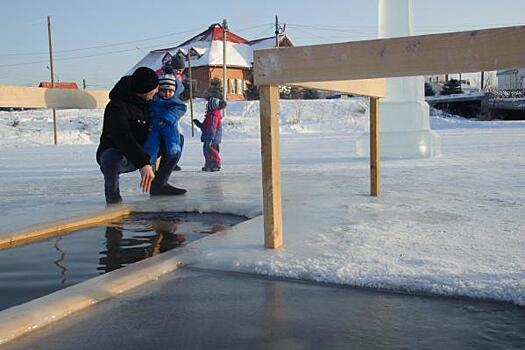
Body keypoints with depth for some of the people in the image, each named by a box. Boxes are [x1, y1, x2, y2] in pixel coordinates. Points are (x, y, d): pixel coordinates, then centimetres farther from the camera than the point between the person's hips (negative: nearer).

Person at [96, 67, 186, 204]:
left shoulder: (144, 100, -2)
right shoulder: (117, 107, -28)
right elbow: (124, 139, -42)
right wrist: (144, 163, -52)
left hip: (140, 152, 8)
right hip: (115, 151, -8)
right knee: (112, 160, -44)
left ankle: (158, 185, 8)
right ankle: (112, 192, -11)